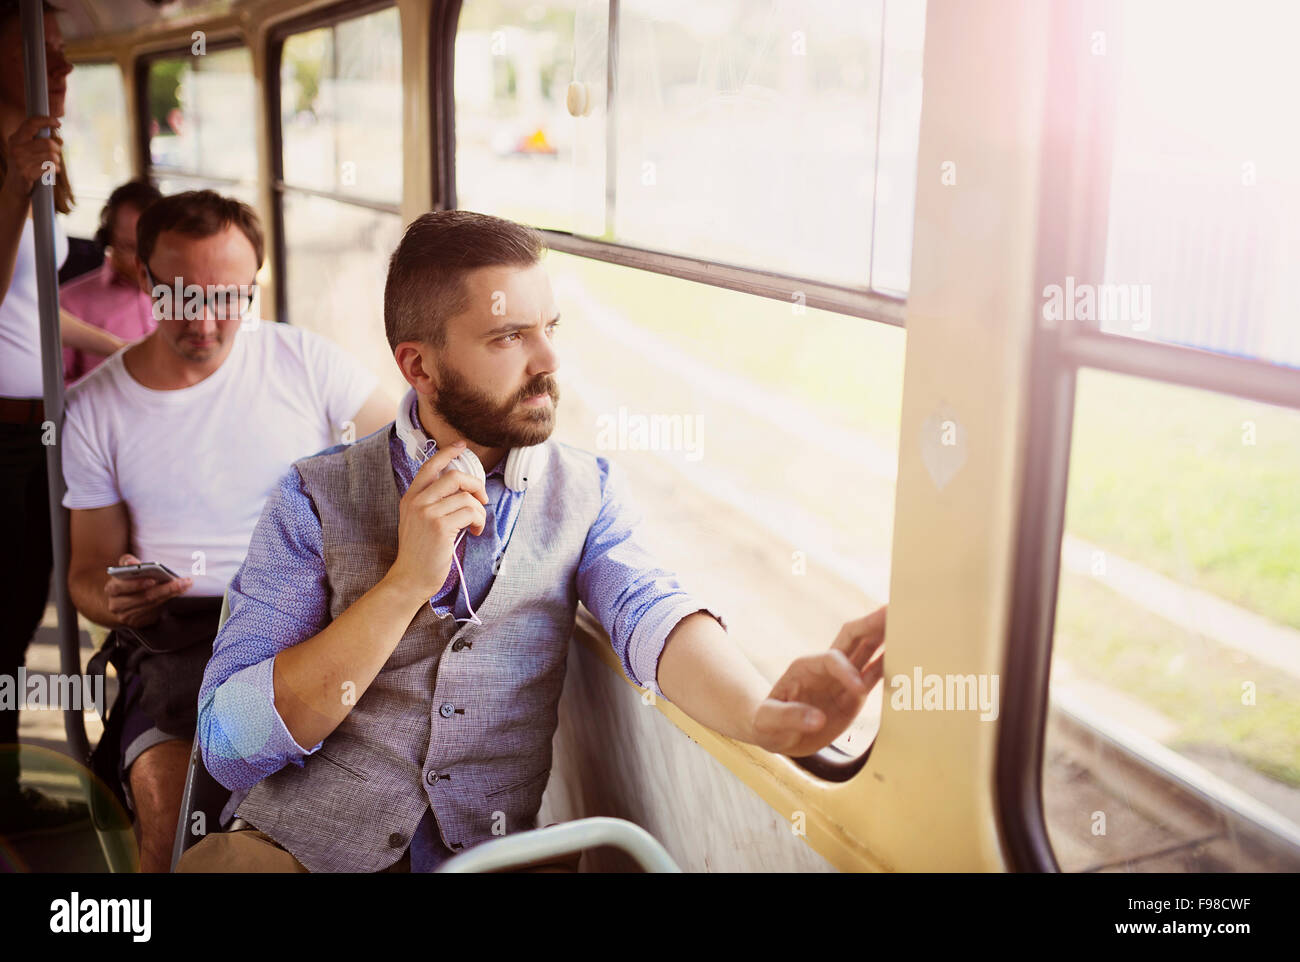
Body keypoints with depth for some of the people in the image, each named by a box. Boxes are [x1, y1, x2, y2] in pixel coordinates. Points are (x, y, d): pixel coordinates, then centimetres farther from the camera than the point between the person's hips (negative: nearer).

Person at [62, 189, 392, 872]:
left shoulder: (303, 359, 5)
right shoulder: (94, 408, 8)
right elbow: (88, 570, 14)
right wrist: (112, 600, -11)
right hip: (180, 632, 1)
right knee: (170, 809, -30)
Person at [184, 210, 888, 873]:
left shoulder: (586, 492, 4)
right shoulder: (316, 497, -2)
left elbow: (650, 616, -16)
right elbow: (229, 745, -8)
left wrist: (766, 717, -36)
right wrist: (407, 582, -17)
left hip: (487, 849, 1)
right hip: (302, 843, -1)